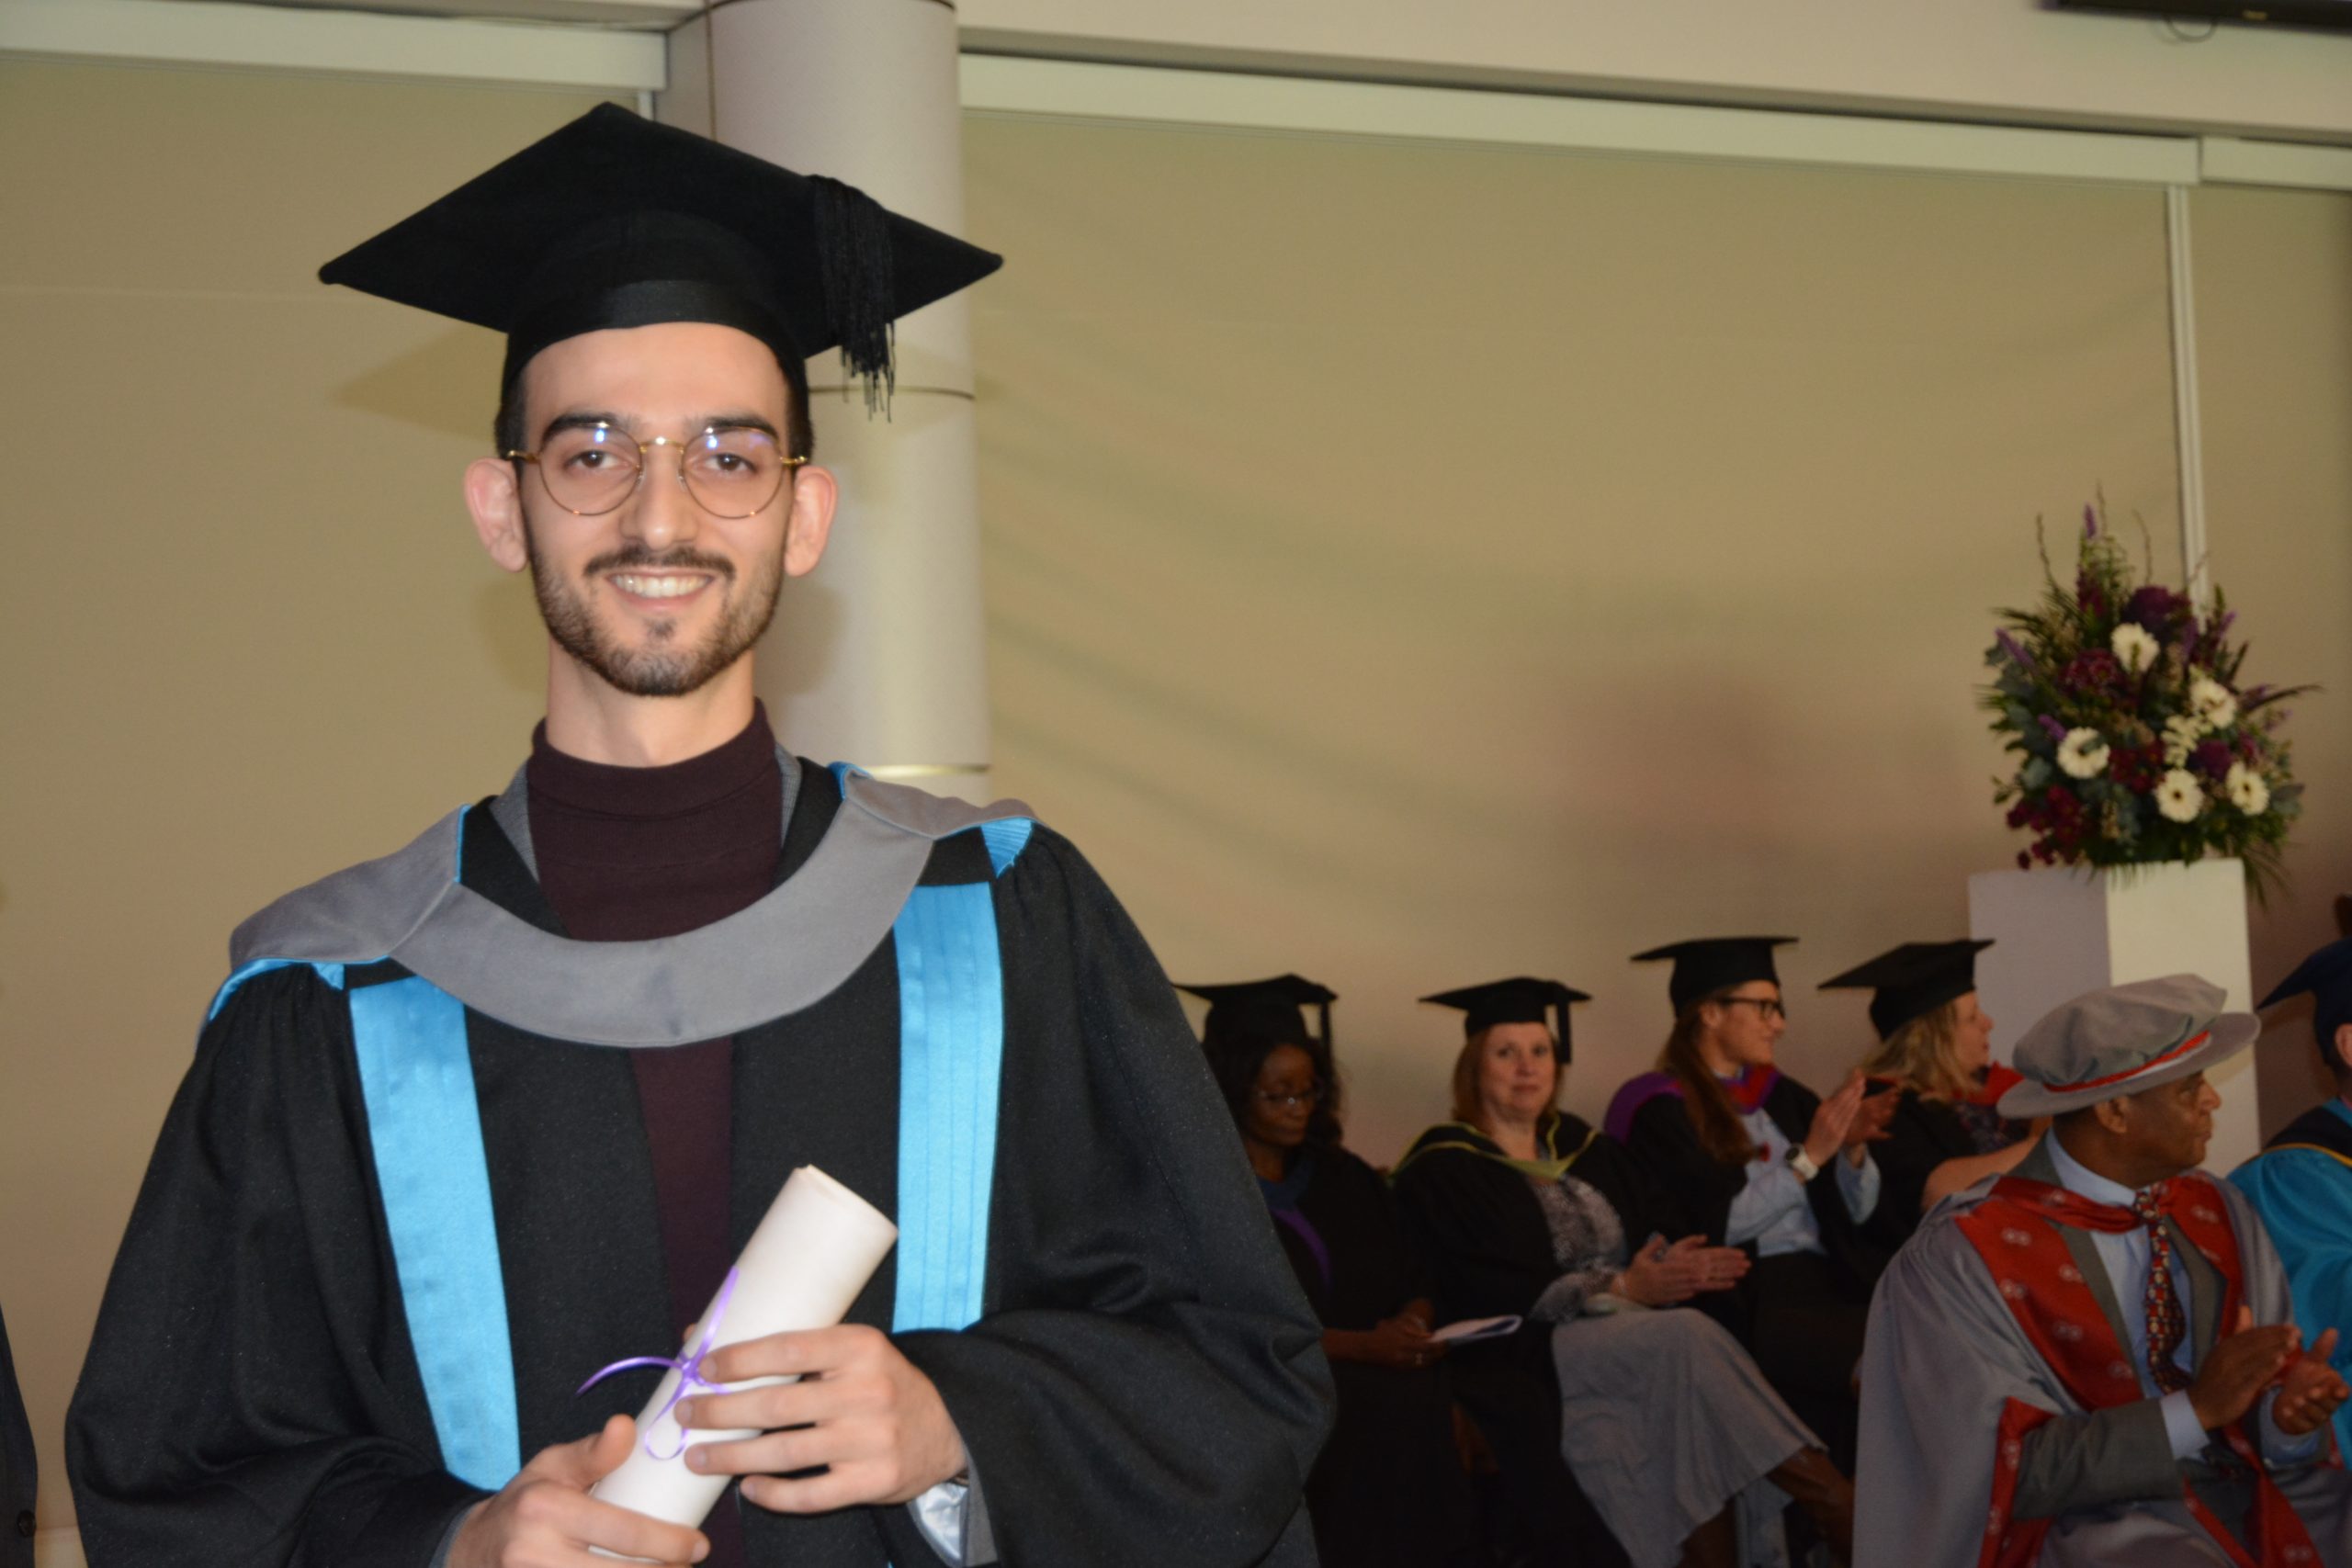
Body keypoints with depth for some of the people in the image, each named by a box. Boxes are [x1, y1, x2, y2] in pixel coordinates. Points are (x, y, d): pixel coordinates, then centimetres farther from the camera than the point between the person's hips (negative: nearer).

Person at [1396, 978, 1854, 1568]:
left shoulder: (1585, 1148, 17)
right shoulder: (1440, 1168, -2)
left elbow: (1641, 1250, 11)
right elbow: (1496, 1294, -13)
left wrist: (1677, 1271, -14)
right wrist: (1623, 1289, -21)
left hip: (1632, 1341, 6)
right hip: (1528, 1355, -6)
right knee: (1686, 1336, -29)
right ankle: (1835, 1506, -32)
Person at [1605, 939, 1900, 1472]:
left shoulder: (1783, 1098, 18)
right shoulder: (1661, 1112, -1)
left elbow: (1857, 1214, 15)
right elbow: (1718, 1225, -13)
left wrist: (1853, 1148, -3)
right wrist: (1809, 1156, -13)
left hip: (1826, 1283, 6)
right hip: (1742, 1302, -6)